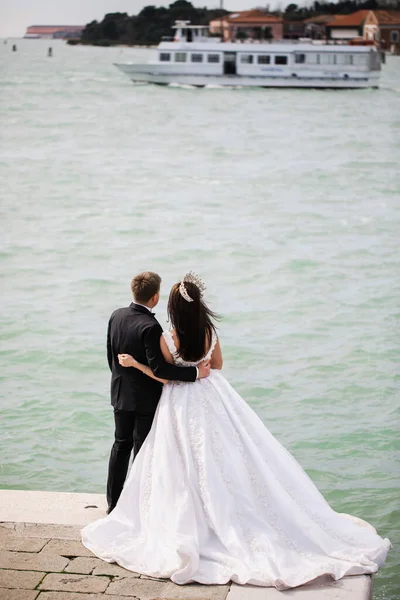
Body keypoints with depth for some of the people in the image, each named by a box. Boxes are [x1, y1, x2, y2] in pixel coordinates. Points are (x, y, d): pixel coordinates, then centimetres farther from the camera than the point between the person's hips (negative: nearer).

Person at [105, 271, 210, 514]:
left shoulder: (117, 316, -4)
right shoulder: (150, 326, -27)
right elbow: (159, 367, -29)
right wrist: (195, 372, -25)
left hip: (120, 394, 7)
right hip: (145, 398, -7)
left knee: (121, 444, 19)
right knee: (142, 450, 7)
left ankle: (114, 500, 28)